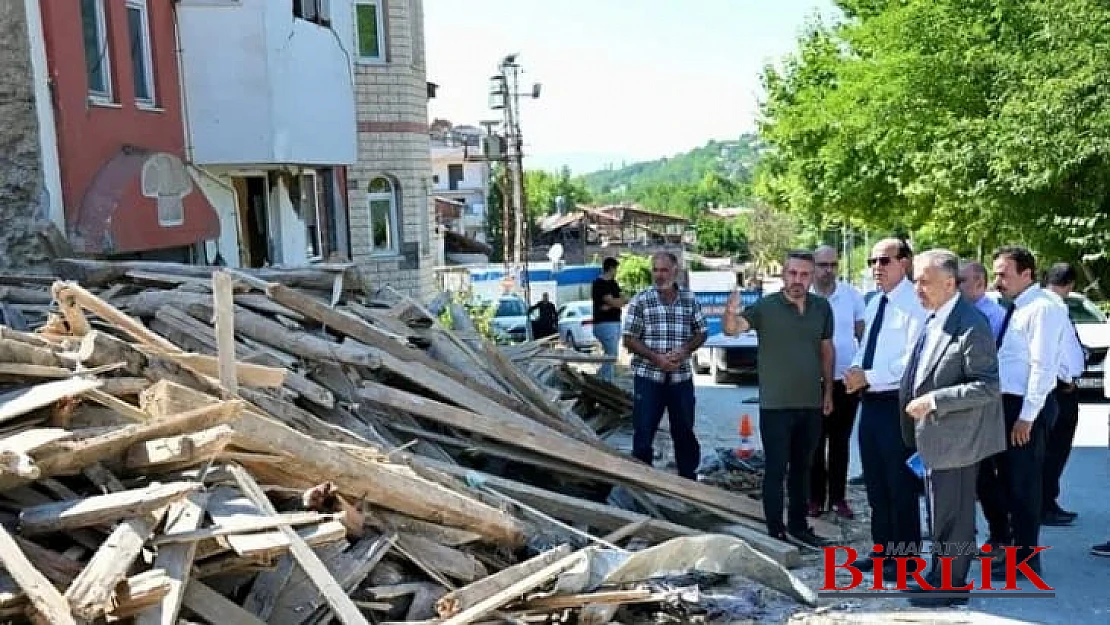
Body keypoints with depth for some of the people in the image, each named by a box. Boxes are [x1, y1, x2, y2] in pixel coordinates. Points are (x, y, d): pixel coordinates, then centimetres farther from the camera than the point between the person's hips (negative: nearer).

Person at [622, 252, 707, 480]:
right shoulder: (641, 300, -4)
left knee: (685, 432, 14)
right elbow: (629, 339, -6)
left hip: (682, 376, 3)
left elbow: (700, 333, 9)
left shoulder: (690, 299, 4)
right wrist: (657, 358, -17)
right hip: (648, 376, -2)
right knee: (643, 433, 3)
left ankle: (689, 477, 31)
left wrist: (685, 350, -11)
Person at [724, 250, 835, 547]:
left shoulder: (822, 307, 3)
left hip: (811, 404, 5)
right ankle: (776, 531, 12)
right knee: (776, 469, 2)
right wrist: (730, 315, -49)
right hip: (775, 405, -5)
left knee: (802, 468, 17)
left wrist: (828, 391, 12)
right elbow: (732, 329, -26)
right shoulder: (766, 307, -12)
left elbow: (827, 349, 12)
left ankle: (798, 525, 30)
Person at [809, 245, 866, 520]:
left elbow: (863, 336, 7)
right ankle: (815, 497, 18)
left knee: (840, 441, 12)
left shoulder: (852, 295, 0)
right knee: (816, 442, 7)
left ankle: (838, 497, 22)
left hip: (846, 379, 2)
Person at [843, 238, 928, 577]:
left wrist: (868, 376, -19)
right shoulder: (874, 304, 14)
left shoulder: (915, 305, -14)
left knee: (901, 484, 4)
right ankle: (883, 548, 31)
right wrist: (855, 370, 0)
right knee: (875, 482, 17)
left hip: (896, 405, -8)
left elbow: (914, 360, -21)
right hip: (871, 402, 9)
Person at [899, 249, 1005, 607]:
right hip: (935, 436, 9)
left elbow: (987, 386, -23)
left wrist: (933, 401, -23)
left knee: (952, 515, 5)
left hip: (955, 438, -9)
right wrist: (916, 399, 10)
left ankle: (950, 587, 20)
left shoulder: (971, 325, -21)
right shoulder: (934, 320, 8)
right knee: (939, 512, 21)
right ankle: (939, 576, 36)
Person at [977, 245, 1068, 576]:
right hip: (1000, 403, 9)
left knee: (1021, 484, 3)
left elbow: (1043, 366, -20)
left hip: (1025, 409, -8)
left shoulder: (1043, 308, -15)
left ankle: (1025, 559, 18)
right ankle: (1000, 538, 36)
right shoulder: (1011, 307, 12)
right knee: (985, 473, 17)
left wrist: (1027, 417, -21)